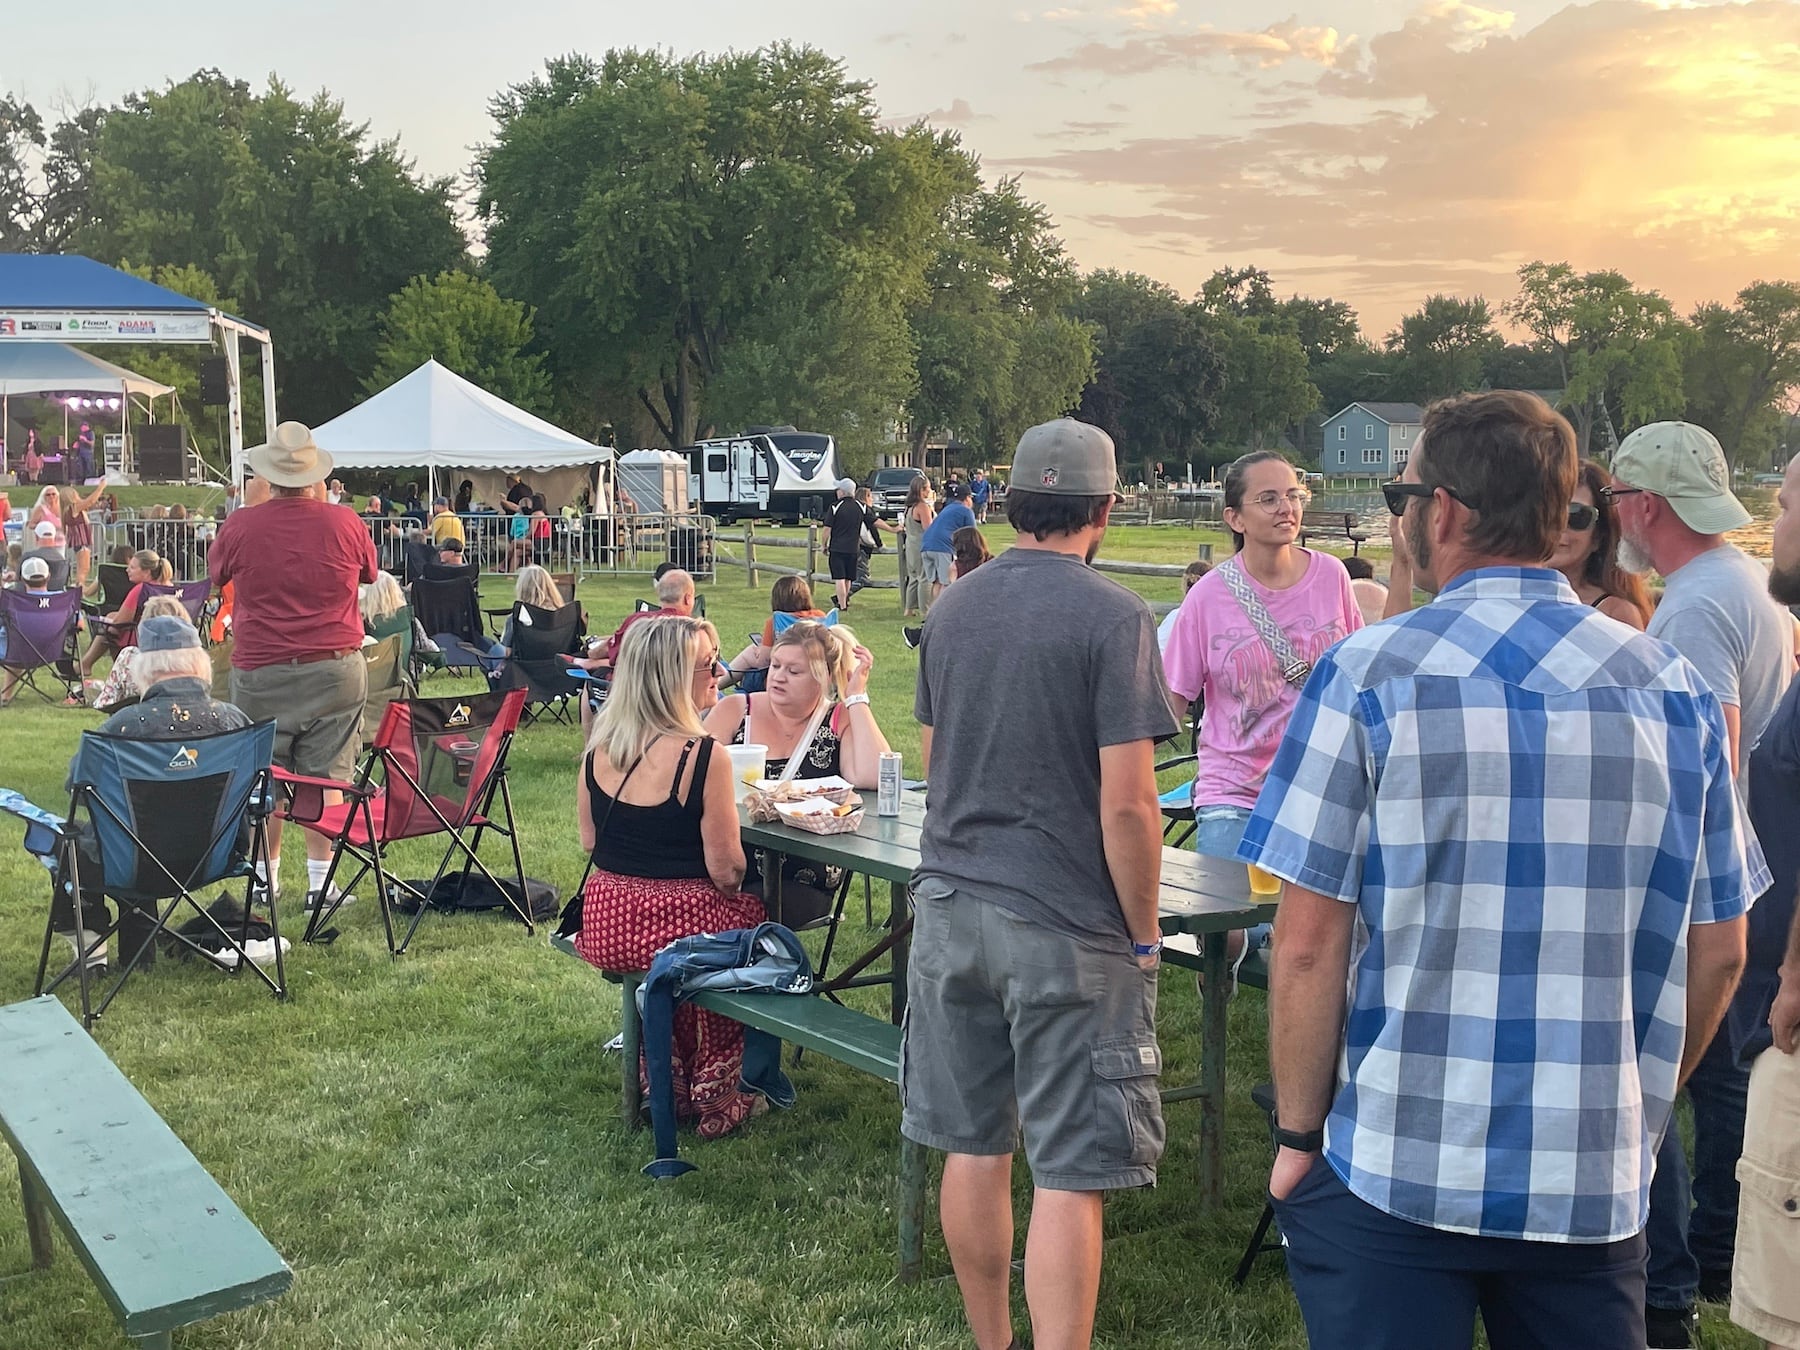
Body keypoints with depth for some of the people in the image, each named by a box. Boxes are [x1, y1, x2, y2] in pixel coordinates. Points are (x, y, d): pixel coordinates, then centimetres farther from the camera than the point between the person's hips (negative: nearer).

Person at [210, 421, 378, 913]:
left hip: (260, 673, 0)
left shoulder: (240, 527, -6)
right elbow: (369, 574, 15)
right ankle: (320, 881, 6)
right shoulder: (344, 524, -5)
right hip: (336, 670, 0)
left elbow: (215, 573, 15)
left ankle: (267, 880, 20)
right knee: (328, 779, 5)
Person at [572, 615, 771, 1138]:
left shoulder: (598, 744, 0)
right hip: (680, 923, -6)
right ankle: (718, 1098, 28)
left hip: (606, 924, 6)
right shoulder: (703, 756, -20)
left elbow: (590, 842, 10)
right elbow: (726, 872, -16)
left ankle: (669, 1088, 40)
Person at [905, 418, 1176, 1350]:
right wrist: (1142, 932, -4)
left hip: (950, 906, 6)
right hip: (1065, 924, -6)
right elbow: (1126, 802, -16)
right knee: (1069, 1176, 1)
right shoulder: (1112, 617, -12)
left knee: (974, 1149, 15)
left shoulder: (951, 609, 6)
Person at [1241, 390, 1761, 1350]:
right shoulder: (1674, 687, 0)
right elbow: (1718, 953, 5)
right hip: (1597, 1182, 4)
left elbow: (1309, 946, -13)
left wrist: (1298, 1135, -1)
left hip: (1393, 1166, -3)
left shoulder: (1367, 674, -11)